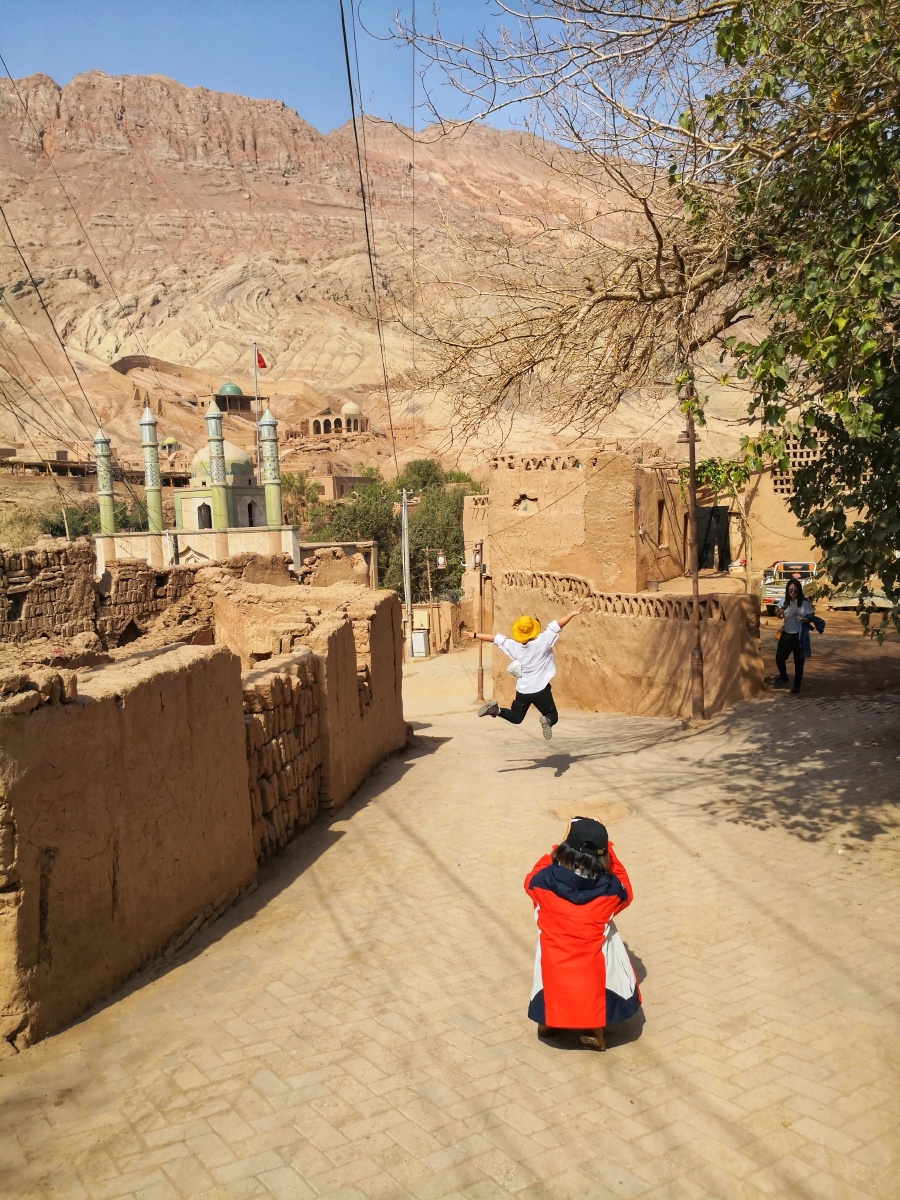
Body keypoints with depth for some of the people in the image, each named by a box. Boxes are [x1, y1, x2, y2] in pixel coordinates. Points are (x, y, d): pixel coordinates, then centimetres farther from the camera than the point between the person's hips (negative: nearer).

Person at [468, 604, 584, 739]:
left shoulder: (514, 646, -3)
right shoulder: (542, 641, -14)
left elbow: (495, 638, 6)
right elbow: (556, 626, -14)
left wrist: (475, 635, 16)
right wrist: (572, 613, -12)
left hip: (522, 691, 4)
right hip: (541, 690, -4)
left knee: (516, 718, 22)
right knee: (553, 716, 12)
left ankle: (495, 709, -6)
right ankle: (547, 720, -25)